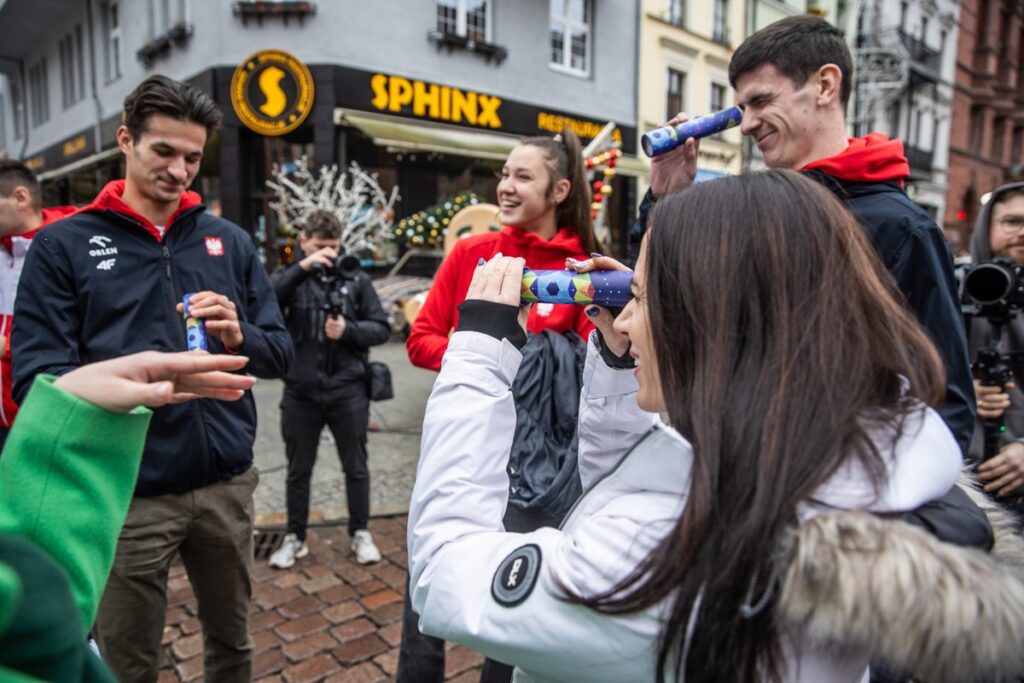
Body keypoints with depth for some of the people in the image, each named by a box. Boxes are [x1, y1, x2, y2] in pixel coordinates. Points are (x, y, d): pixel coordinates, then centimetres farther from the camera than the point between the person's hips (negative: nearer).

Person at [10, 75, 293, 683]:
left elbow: (281, 354, 5)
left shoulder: (230, 241, 6)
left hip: (227, 484, 3)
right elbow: (36, 377, -9)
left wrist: (241, 337, -16)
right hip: (127, 494, -2)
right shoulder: (64, 245, -1)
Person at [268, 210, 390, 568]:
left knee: (356, 467, 11)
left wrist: (348, 330, -16)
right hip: (301, 391, 1)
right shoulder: (291, 277, 3)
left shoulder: (356, 279, 2)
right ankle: (295, 537, 32)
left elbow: (381, 328, 1)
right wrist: (302, 268, -24)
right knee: (298, 470, 14)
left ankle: (360, 533, 29)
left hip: (348, 391, 0)